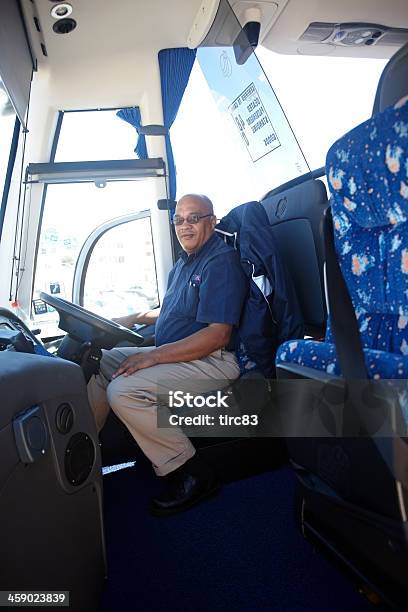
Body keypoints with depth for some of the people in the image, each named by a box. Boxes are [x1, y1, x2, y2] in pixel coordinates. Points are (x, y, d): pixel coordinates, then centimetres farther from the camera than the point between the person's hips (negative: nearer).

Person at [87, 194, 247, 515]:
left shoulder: (222, 261, -15)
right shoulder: (185, 262, 17)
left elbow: (218, 335, -24)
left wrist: (153, 356, -25)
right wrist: (135, 318, 16)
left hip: (211, 360, -10)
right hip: (174, 353, 10)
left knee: (123, 390, -27)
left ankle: (192, 474, -11)